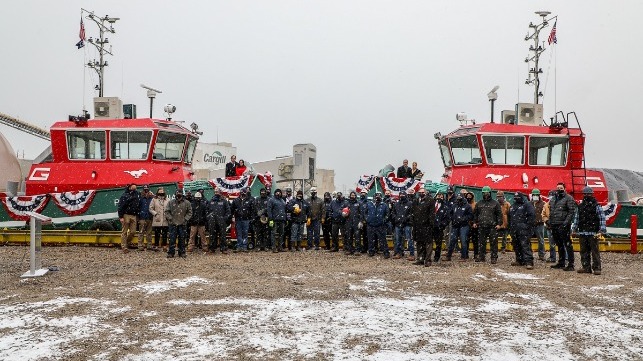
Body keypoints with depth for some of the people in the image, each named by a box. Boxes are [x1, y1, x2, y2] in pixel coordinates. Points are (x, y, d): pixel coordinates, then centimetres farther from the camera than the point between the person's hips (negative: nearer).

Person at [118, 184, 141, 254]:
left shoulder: (138, 194, 9)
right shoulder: (125, 195, -8)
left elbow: (139, 205, 16)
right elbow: (120, 206, -11)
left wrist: (138, 213, 5)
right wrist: (121, 217, -14)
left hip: (133, 215, 5)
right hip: (126, 215, -5)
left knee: (133, 231, 4)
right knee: (124, 232, 1)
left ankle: (127, 243, 23)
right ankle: (124, 247, 5)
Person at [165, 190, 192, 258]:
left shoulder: (187, 203, 2)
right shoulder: (171, 202, 4)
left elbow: (190, 212, 8)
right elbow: (167, 212, 8)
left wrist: (185, 219, -3)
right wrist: (170, 218, -3)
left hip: (182, 224, 0)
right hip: (173, 224, 0)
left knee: (182, 239, 6)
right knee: (172, 239, 1)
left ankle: (182, 252, 15)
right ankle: (171, 253, 8)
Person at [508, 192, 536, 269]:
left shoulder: (527, 205, -3)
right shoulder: (512, 207, 20)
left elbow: (532, 215, -11)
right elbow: (509, 217, 29)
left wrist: (528, 225, -15)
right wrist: (510, 226, 19)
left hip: (523, 230, -8)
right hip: (514, 230, 8)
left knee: (525, 245, -14)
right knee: (516, 246, 12)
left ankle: (529, 262, -18)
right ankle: (520, 260, 22)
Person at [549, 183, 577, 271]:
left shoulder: (568, 198, -5)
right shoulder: (553, 199, 18)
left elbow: (572, 211, -12)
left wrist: (566, 222, -19)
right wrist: (550, 221, 15)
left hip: (563, 225, -8)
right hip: (554, 225, 8)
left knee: (567, 245, -7)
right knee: (559, 245, 15)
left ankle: (570, 264, -5)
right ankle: (561, 263, 23)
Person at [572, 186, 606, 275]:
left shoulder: (596, 206, -2)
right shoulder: (580, 206, 14)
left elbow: (602, 219, -7)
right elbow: (576, 218, 20)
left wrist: (601, 231, -14)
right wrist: (574, 229, 15)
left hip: (593, 233, -5)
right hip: (582, 233, 6)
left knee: (595, 251, -5)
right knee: (584, 251, 8)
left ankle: (596, 268, 0)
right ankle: (586, 267, 15)